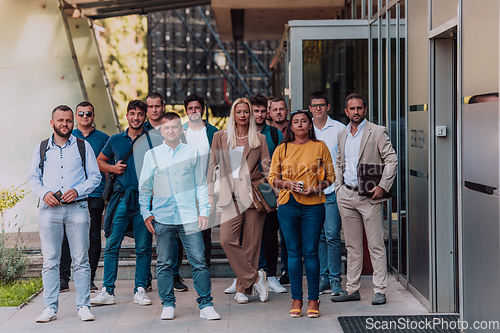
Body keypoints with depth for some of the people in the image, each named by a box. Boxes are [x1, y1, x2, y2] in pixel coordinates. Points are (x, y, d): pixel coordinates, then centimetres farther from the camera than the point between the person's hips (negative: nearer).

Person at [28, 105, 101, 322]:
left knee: (81, 260, -1)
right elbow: (33, 178, 14)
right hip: (49, 209, 1)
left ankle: (83, 306, 5)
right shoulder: (41, 148, 13)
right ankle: (50, 308, 6)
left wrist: (77, 191, -8)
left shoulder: (83, 147, 9)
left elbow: (95, 176, 8)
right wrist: (44, 193, -5)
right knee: (50, 261, 0)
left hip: (77, 208, -1)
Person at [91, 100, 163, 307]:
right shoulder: (115, 140, 11)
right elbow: (99, 161, 23)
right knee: (111, 245, -1)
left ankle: (140, 290, 11)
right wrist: (112, 168, 3)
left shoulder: (154, 140, 5)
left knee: (143, 247, 2)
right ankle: (107, 291, 4)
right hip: (121, 198, 1)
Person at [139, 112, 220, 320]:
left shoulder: (192, 153, 8)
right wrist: (146, 213, 3)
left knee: (199, 262, -3)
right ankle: (168, 305, 16)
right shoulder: (152, 155, 8)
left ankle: (206, 305, 5)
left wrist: (204, 211, 2)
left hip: (189, 217, -1)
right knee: (164, 264, 5)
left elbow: (201, 185, 11)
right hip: (162, 218, 1)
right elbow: (144, 188, 12)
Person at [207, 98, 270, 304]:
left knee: (251, 243, -2)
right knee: (227, 240, -14)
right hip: (230, 198, 1)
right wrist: (209, 194, 4)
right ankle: (255, 277, -3)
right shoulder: (220, 137, 12)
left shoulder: (259, 139, 11)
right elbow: (211, 166, 11)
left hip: (253, 196, 0)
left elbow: (267, 169, 9)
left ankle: (243, 289, 9)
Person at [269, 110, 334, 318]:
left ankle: (313, 300, 6)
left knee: (310, 252, -2)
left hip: (313, 206, -1)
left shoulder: (320, 147, 6)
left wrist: (316, 188, -10)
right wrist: (287, 183, -10)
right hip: (288, 206, 2)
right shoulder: (282, 149, 9)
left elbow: (330, 175, 7)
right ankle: (296, 299, 12)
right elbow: (272, 177, 10)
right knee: (293, 252, 5)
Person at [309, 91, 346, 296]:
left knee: (332, 235, -8)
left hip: (333, 189, -3)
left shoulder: (339, 129, 2)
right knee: (318, 236, 6)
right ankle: (323, 278, 15)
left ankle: (335, 279, 0)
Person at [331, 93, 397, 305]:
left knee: (376, 245, -3)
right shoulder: (342, 135, 14)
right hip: (346, 196, 5)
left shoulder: (377, 132, -4)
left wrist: (383, 186, -15)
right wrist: (339, 188, 11)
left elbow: (391, 159, -7)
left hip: (369, 196, -5)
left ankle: (380, 290, 1)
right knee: (352, 246, 10)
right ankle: (352, 289, 16)